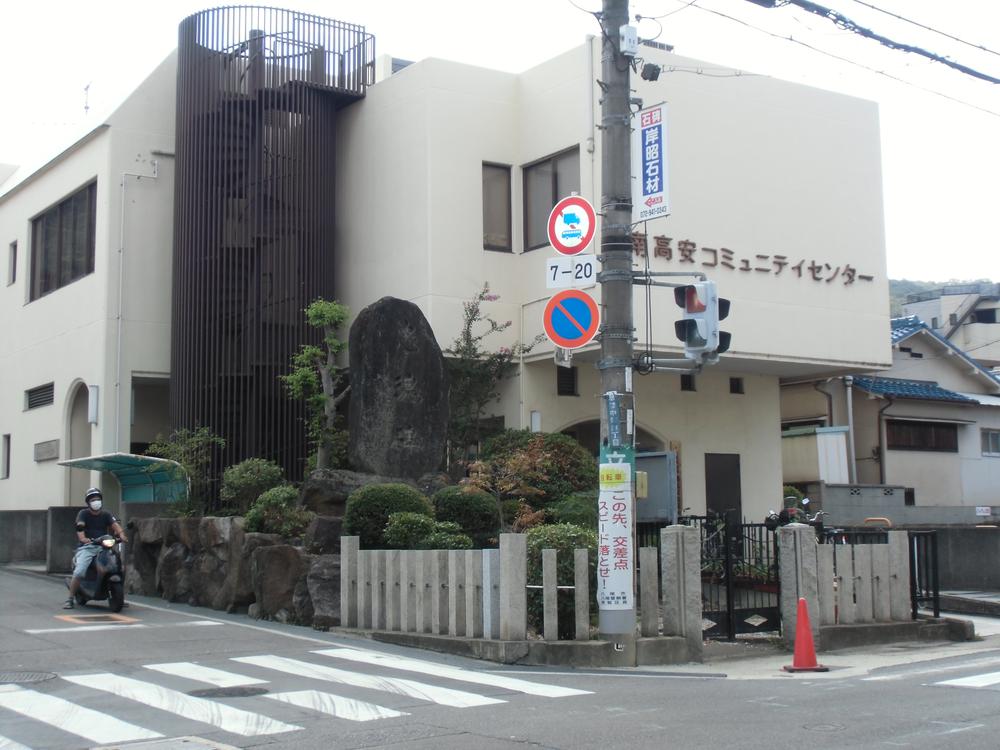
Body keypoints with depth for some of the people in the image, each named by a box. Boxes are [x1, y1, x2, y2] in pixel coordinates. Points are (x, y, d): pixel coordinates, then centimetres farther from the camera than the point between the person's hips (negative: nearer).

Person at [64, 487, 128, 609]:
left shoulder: (105, 515, 14)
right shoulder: (83, 514, 5)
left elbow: (115, 524, -2)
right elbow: (79, 526, -13)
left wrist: (121, 534, -24)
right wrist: (82, 538, -34)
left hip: (103, 546, 3)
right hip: (87, 546, -3)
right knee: (79, 572, -23)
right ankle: (70, 599, -9)